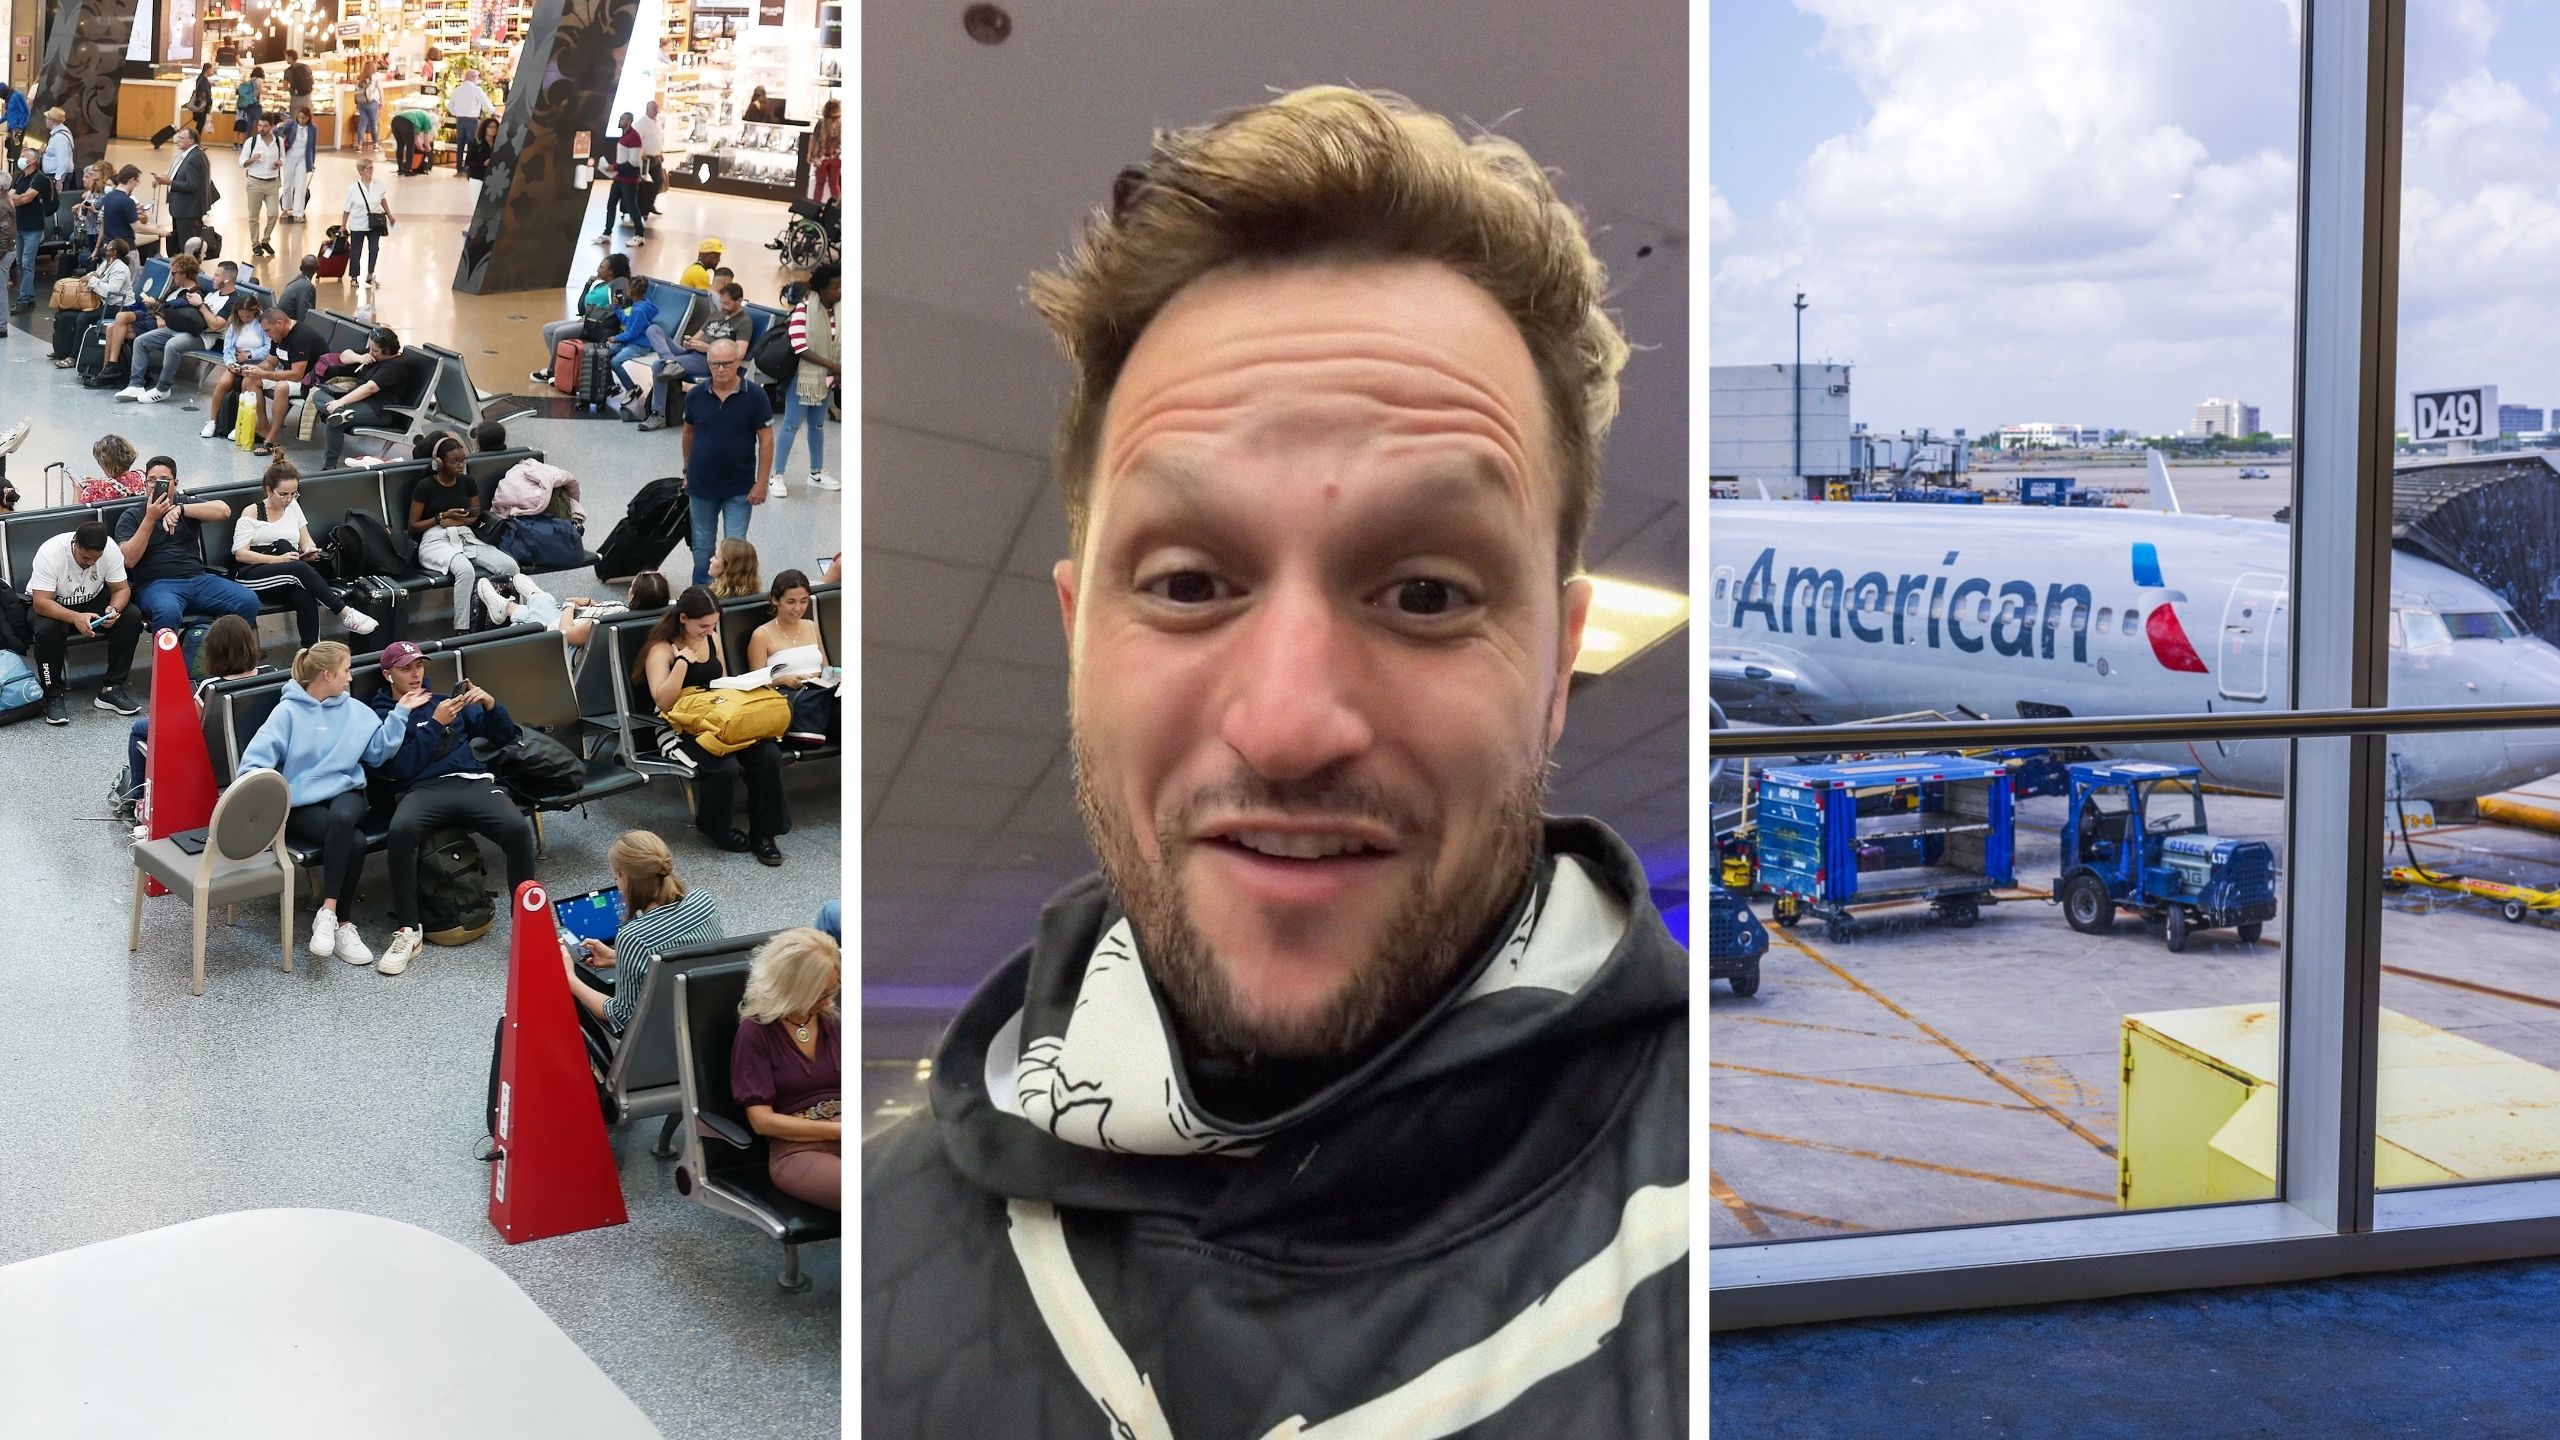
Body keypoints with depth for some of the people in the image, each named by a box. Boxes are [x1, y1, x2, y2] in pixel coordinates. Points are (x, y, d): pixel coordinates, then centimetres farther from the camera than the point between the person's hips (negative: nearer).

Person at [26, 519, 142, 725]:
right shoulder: (50, 553, -30)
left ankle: (112, 689, -13)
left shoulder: (110, 550, -20)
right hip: (53, 605, -4)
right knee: (48, 629, -36)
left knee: (132, 617, -21)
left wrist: (114, 610, -34)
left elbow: (122, 588, -11)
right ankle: (53, 697, -18)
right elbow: (41, 602, -32)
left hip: (93, 600, 4)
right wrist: (76, 618, -48)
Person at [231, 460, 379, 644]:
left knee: (304, 596, -34)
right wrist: (279, 559, -18)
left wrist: (309, 550, -5)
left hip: (289, 576, 4)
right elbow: (240, 554, -5)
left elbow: (306, 541, 21)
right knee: (300, 569, -35)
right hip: (251, 574, -3)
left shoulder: (293, 506, 18)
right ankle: (344, 612, -33)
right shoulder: (251, 513, 3)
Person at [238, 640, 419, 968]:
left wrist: (401, 712, 4)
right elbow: (256, 760, -9)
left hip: (345, 793, 3)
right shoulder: (289, 711, -2)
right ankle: (343, 923, -26)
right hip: (301, 804, -3)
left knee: (342, 818, -37)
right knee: (354, 840, -33)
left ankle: (328, 913, -34)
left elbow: (379, 751, 9)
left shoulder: (354, 711, 12)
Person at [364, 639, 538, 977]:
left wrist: (490, 703, 3)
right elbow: (402, 767, -2)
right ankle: (408, 931, -26)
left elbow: (504, 736, 22)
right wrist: (435, 723, -7)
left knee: (518, 827, -30)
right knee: (401, 830, -38)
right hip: (423, 789, -2)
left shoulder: (447, 700, 25)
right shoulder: (380, 716, 14)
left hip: (472, 781, 2)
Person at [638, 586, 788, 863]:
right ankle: (714, 829, -3)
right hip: (679, 732, -6)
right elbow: (663, 702, -19)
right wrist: (683, 660, -22)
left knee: (769, 756, -22)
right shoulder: (661, 649, -8)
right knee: (726, 767, -34)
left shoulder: (712, 639, 13)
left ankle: (763, 833, -9)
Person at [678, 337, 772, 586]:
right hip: (701, 485, 3)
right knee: (702, 546, 14)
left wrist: (761, 483, -10)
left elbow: (766, 441, -8)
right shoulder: (696, 396, -2)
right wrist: (687, 471, 16)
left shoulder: (754, 396, -11)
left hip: (740, 488, -3)